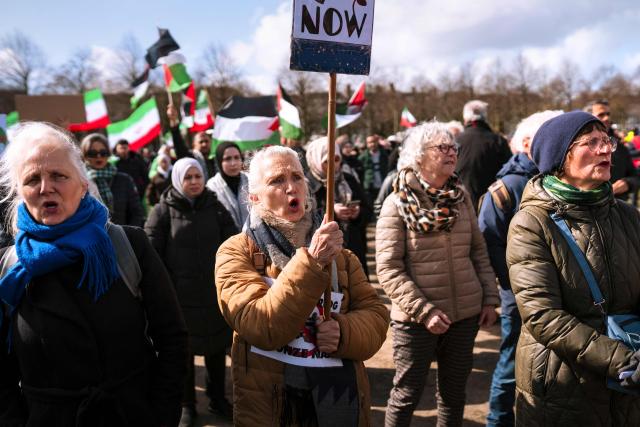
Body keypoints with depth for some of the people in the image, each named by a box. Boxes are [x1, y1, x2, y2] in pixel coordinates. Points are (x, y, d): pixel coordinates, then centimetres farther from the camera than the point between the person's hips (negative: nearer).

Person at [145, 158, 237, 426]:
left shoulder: (215, 207, 5)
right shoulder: (163, 211, -3)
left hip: (215, 292, 2)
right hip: (179, 294, -2)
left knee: (216, 347, 13)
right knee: (184, 349, 10)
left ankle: (217, 399, 31)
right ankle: (186, 405, 27)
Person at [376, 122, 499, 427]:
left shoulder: (461, 197, 5)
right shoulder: (398, 203, -10)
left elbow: (479, 252, 12)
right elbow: (388, 269, -13)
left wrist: (489, 298, 6)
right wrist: (424, 310, -18)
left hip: (466, 314, 5)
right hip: (417, 319, -4)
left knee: (453, 393, 17)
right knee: (406, 395, 7)